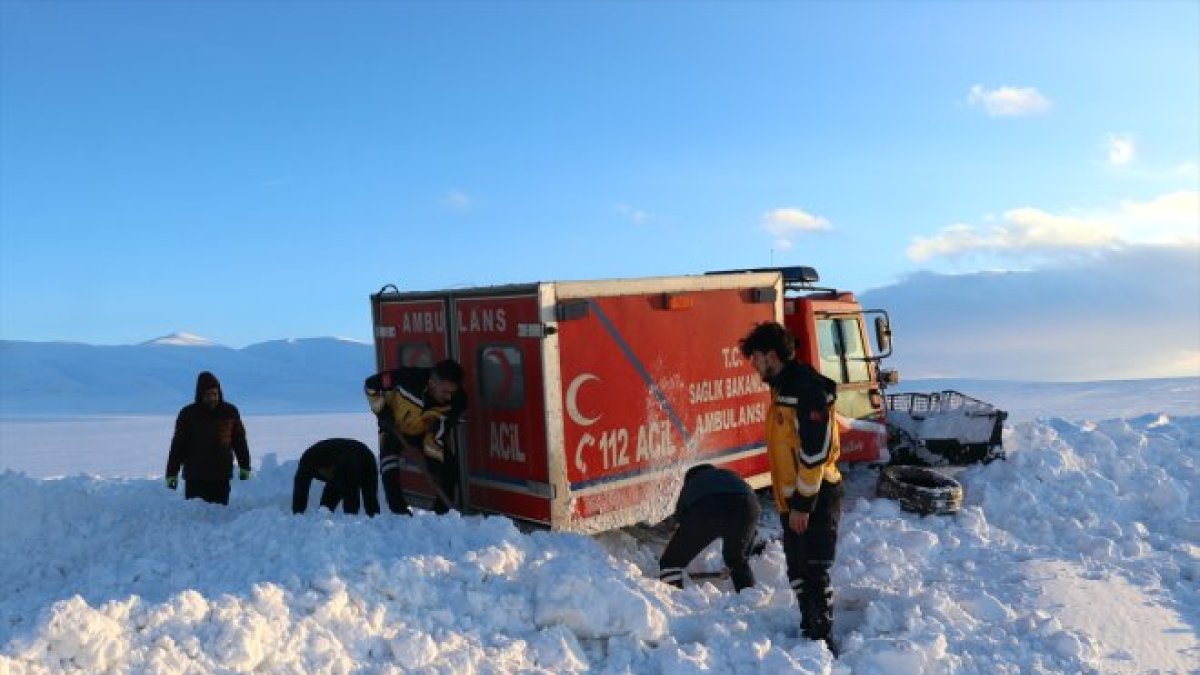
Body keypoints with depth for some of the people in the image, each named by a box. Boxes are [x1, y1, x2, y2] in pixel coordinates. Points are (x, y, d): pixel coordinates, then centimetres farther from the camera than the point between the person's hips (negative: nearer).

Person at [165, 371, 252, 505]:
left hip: (222, 477, 1)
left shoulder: (230, 412, 2)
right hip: (195, 478, -1)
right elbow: (178, 445, 0)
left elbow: (239, 441, 10)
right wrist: (172, 473, -1)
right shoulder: (188, 414, -2)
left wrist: (245, 467, 10)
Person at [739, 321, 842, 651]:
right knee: (797, 572, 17)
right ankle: (808, 631, 30)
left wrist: (803, 503, -21)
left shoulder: (807, 389, -19)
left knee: (814, 573, -4)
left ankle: (823, 642, 5)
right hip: (793, 498, 10)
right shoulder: (782, 387, 12)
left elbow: (815, 451, -23)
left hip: (814, 499, -10)